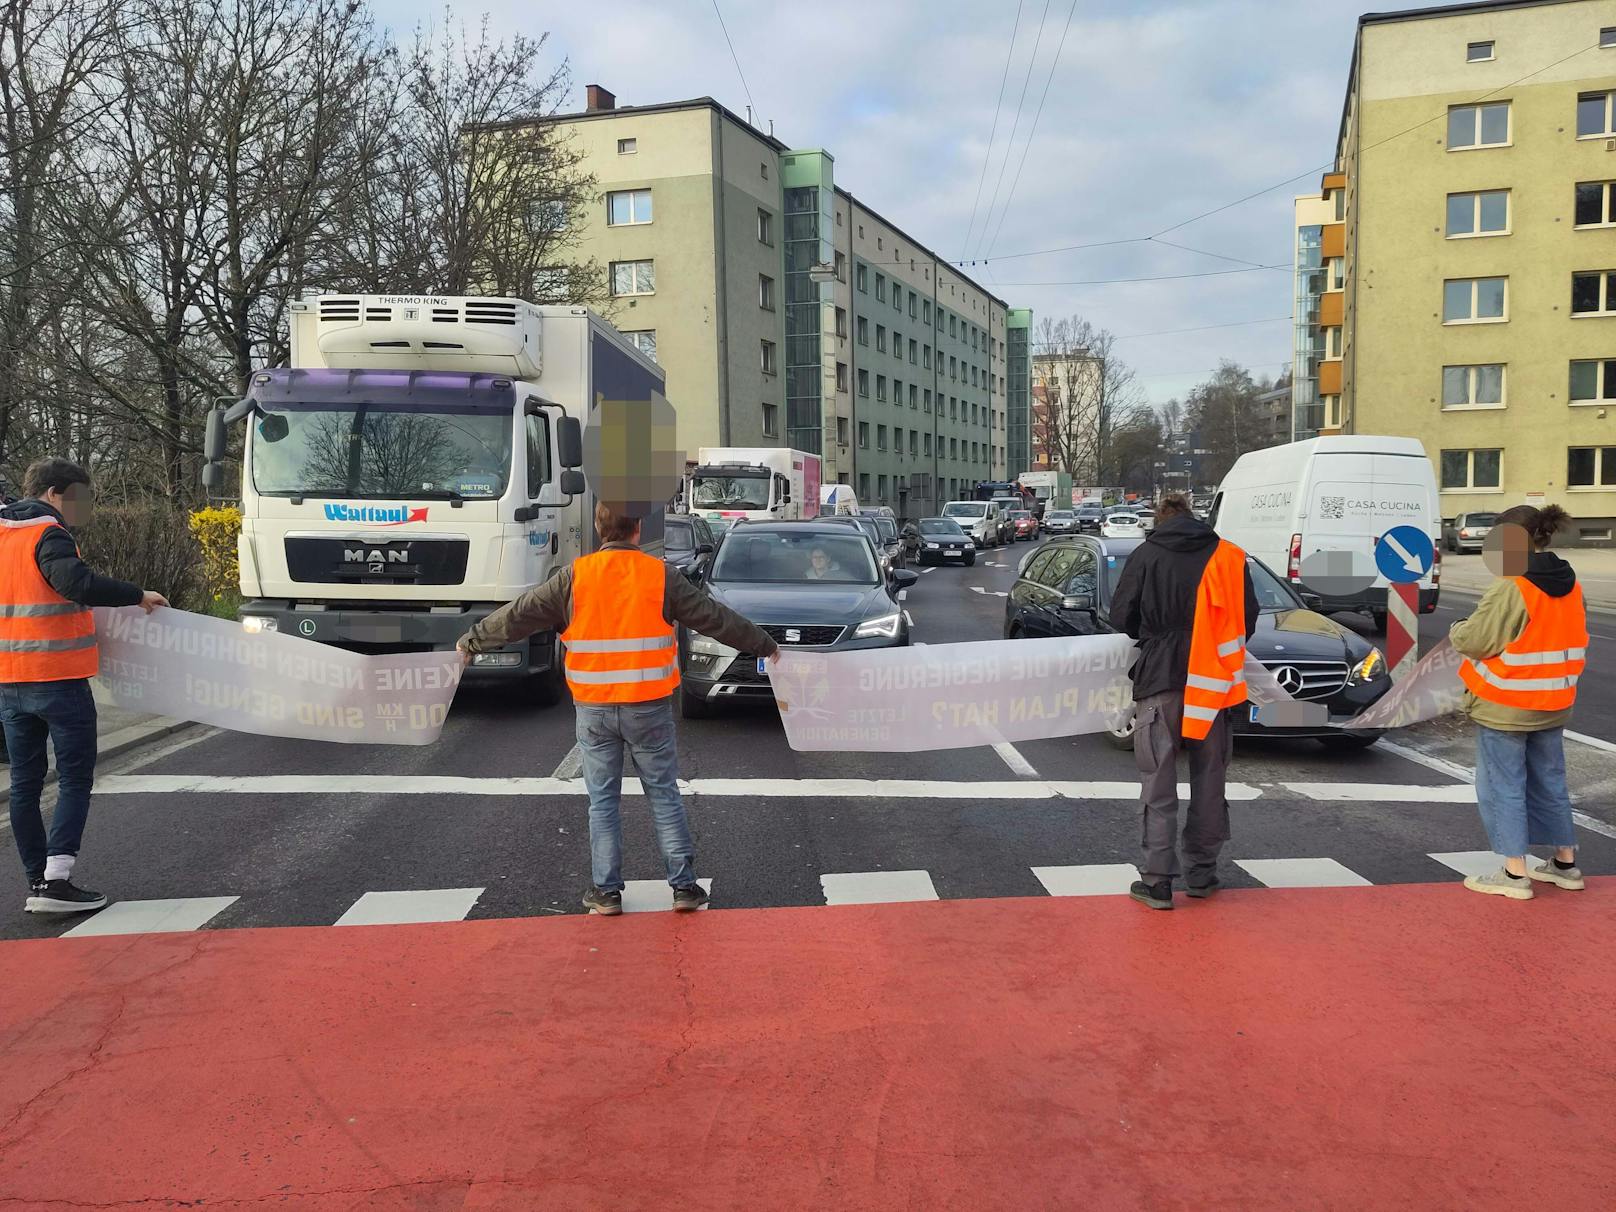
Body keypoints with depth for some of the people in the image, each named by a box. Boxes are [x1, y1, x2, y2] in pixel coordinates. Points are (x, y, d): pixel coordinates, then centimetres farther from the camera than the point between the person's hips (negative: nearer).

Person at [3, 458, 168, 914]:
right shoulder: (49, 535, -12)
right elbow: (76, 582, -29)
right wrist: (138, 595, -22)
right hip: (57, 678, -8)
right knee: (75, 778, 0)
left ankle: (37, 881, 17)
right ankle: (56, 879, -9)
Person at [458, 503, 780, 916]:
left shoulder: (574, 577, -3)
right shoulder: (662, 576, -4)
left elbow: (518, 616, 4)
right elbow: (715, 618, 3)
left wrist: (471, 641, 20)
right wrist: (766, 646, 15)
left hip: (594, 709, 0)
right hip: (650, 708, 0)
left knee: (603, 800, 12)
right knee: (664, 794, 10)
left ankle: (606, 891, 15)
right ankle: (684, 885, 11)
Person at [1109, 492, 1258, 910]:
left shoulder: (1145, 556, -1)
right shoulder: (1229, 556, 2)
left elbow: (1121, 617, 1)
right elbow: (1248, 619, 4)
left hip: (1159, 679, -2)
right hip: (1212, 683, 2)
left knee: (1159, 783, 3)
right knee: (1209, 780, 13)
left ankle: (1157, 879, 0)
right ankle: (1201, 874, 21)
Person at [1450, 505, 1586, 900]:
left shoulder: (1512, 589, -20)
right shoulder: (1569, 585, 6)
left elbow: (1474, 641, -17)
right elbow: (1572, 641, 17)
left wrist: (1457, 630, 3)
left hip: (1505, 707, -8)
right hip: (1553, 704, 8)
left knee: (1503, 786, 2)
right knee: (1550, 783, 19)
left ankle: (1515, 874, 4)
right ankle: (1565, 863, 30)